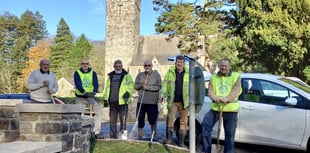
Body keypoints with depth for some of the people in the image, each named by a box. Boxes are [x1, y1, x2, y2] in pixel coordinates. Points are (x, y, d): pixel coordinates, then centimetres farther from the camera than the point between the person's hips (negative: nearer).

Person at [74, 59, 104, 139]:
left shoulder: (93, 73, 5)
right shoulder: (77, 73, -2)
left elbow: (96, 84, -7)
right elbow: (78, 84, -17)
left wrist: (94, 92, -28)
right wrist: (85, 92, -33)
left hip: (90, 97, 2)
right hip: (80, 98, -2)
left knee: (99, 112, -10)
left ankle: (96, 132, -4)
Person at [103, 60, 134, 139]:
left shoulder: (126, 76, 7)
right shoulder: (110, 76, 19)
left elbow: (131, 85, -4)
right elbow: (107, 88, 20)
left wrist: (128, 92, -22)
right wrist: (105, 99, 14)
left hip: (122, 101, -4)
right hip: (112, 102, 4)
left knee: (123, 119, -5)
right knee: (112, 120, 8)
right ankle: (113, 136, 15)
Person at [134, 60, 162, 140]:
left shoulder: (156, 75, 0)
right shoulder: (140, 75, 10)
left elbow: (158, 87, -8)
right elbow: (135, 86, 10)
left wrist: (148, 87, -14)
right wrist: (141, 85, -10)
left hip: (152, 102, -3)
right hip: (141, 101, 3)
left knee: (152, 119, 1)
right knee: (140, 119, 7)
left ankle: (154, 136, 18)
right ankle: (140, 136, 20)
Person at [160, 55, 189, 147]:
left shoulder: (188, 73, 2)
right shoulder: (170, 72, 4)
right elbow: (165, 84, 3)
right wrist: (163, 95, -9)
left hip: (184, 101, 0)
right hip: (172, 101, 0)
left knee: (183, 122, 5)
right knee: (170, 119, -6)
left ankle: (181, 142, 13)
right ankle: (169, 139, 8)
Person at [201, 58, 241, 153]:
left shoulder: (236, 76, 6)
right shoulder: (214, 77, 14)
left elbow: (236, 91, -9)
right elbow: (210, 91, 2)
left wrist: (227, 99, -28)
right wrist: (216, 99, -21)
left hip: (230, 109, -2)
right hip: (215, 108, 2)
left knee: (230, 133, 4)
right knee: (205, 125, -12)